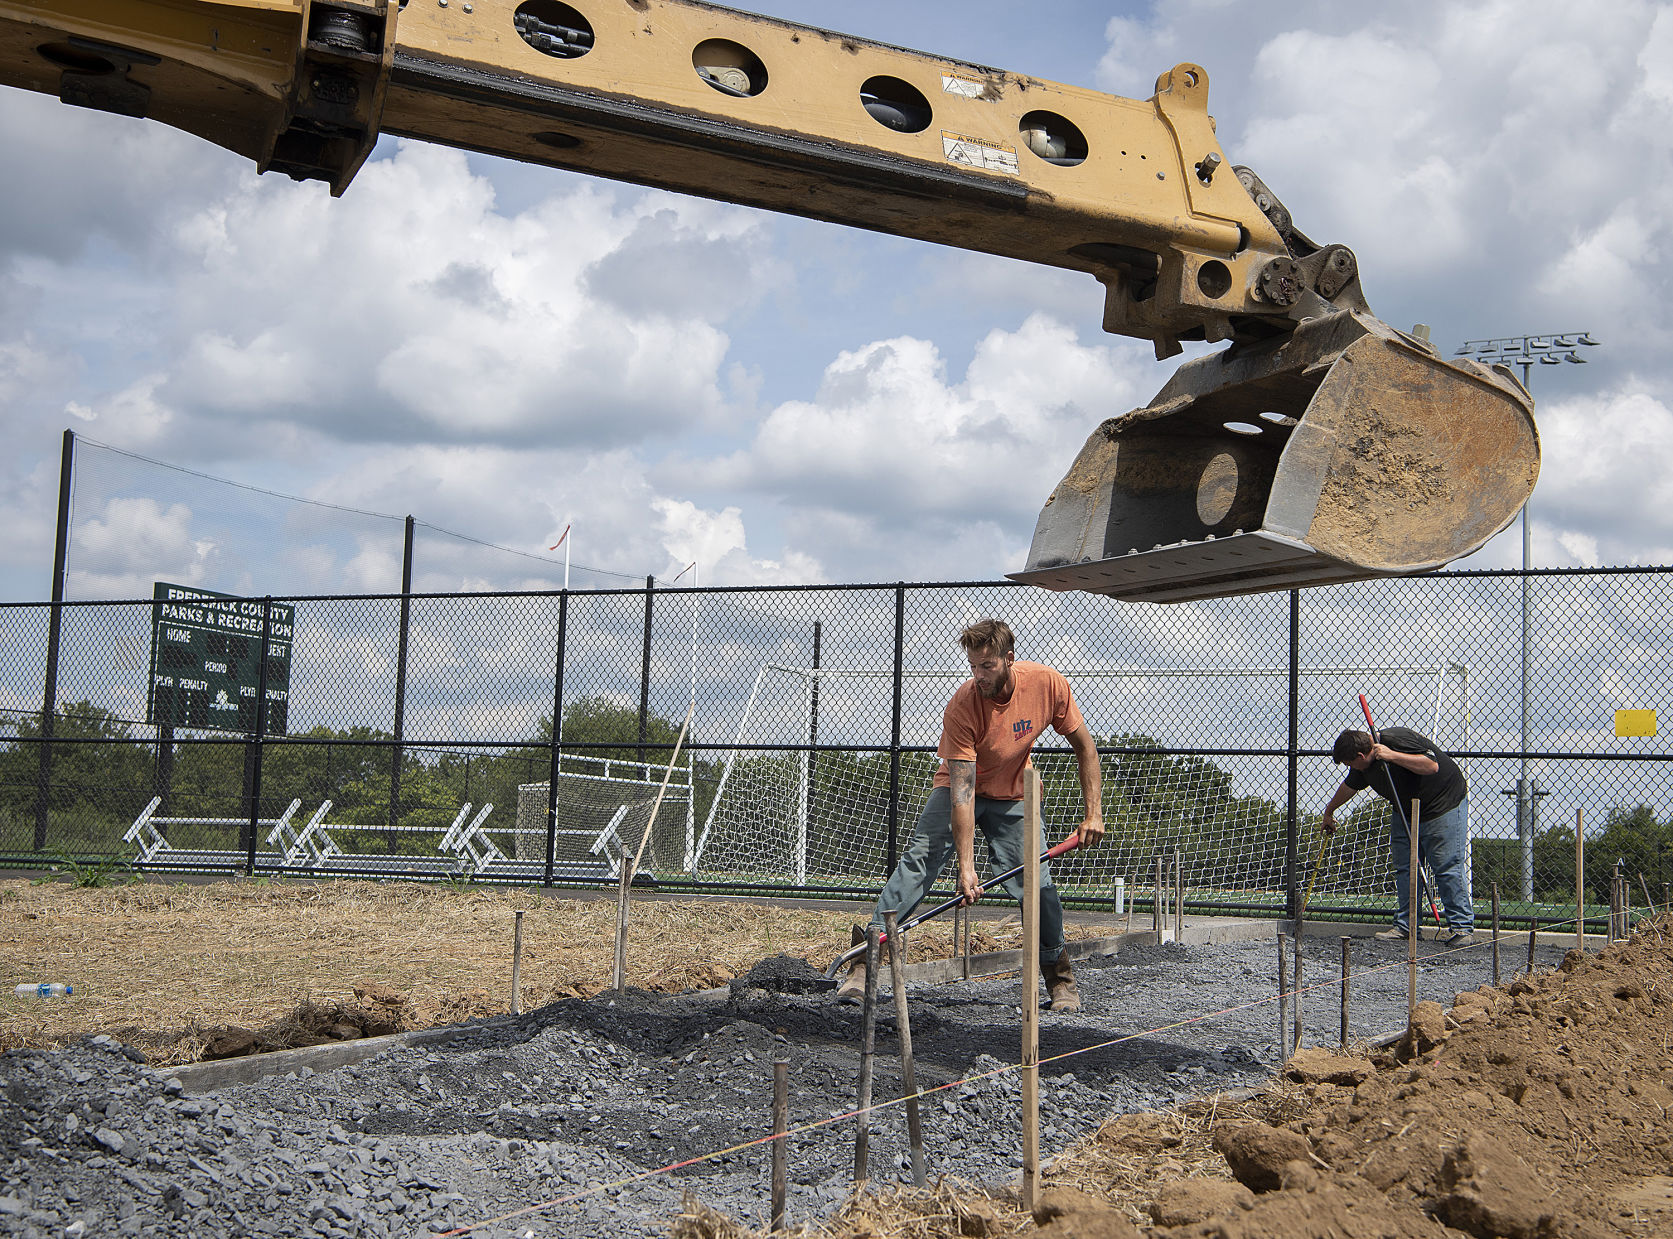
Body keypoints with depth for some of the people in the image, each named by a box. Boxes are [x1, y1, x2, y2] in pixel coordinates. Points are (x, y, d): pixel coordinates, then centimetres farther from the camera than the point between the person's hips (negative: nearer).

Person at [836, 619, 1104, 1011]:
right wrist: (966, 866, -37)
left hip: (1014, 797, 2)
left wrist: (1094, 813, -10)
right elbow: (962, 791, -32)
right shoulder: (961, 706, -30)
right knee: (920, 858, -23)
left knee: (1037, 882, -9)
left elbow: (1084, 746, -6)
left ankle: (1060, 977, 13)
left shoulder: (1048, 684, -22)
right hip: (961, 787, -2)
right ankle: (864, 961, -26)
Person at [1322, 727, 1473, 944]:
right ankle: (1405, 925, 9)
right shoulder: (1363, 765, -1)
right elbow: (1349, 787, 19)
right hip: (1405, 812, 8)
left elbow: (1432, 766, -32)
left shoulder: (1398, 739, -27)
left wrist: (1392, 756, -36)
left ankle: (1461, 926, -3)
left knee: (1447, 867, -9)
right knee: (1405, 869, 5)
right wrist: (1329, 812, 33)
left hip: (1444, 806, -8)